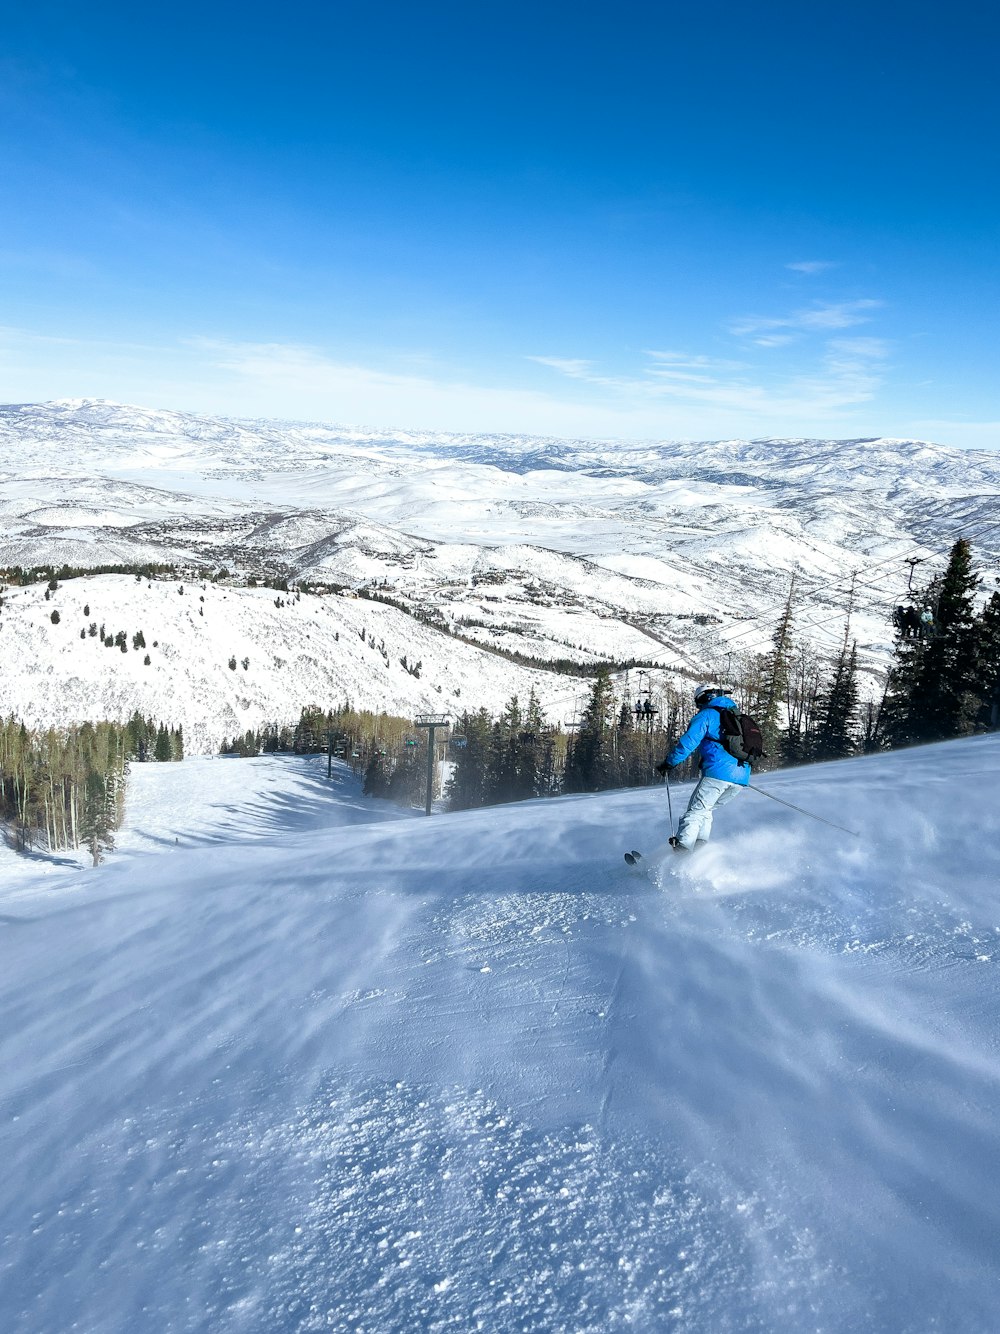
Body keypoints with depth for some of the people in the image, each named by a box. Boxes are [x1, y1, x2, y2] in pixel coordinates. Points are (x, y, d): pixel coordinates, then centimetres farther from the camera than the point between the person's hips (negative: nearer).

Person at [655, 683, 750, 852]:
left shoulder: (706, 715, 3)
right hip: (741, 778, 7)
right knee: (706, 809, 20)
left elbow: (688, 742, -8)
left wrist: (669, 763, -2)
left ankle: (682, 850, -17)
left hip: (718, 772, -7)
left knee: (695, 811, -4)